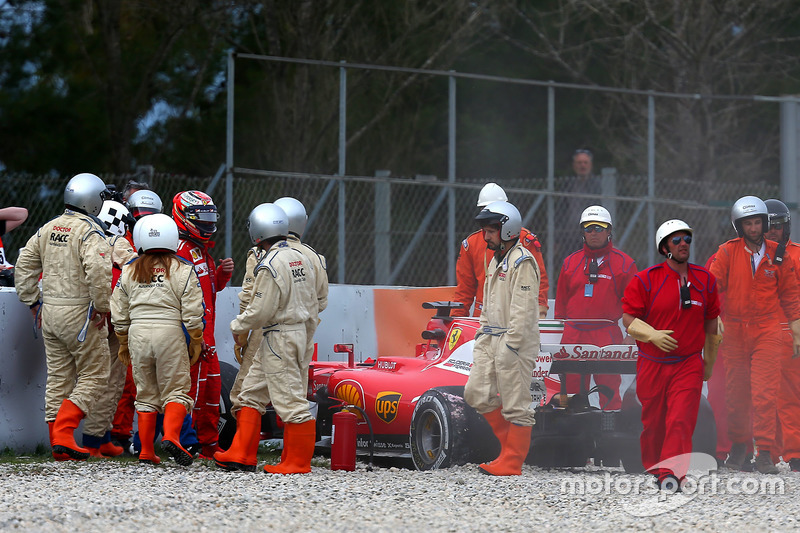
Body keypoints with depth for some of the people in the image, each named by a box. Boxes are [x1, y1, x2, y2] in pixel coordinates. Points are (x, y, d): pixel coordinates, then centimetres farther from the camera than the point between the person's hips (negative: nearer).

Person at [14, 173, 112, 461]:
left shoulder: (49, 228, 11)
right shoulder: (90, 231, -12)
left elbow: (25, 264, 14)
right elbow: (97, 271, -25)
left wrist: (32, 302, 19)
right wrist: (101, 307, -14)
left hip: (49, 311, 7)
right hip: (79, 313, -7)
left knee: (58, 377, 11)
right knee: (93, 375, 2)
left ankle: (58, 446, 11)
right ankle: (63, 434, -11)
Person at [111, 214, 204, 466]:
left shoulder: (129, 271, 7)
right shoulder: (182, 271, -2)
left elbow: (119, 315, 11)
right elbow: (192, 314, -4)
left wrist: (124, 345, 24)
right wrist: (196, 343, 9)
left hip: (138, 333, 3)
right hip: (170, 332, -3)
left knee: (145, 394, 12)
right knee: (175, 390, 3)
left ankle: (146, 451, 11)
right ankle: (171, 436, -21)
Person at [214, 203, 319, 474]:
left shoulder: (270, 266, -18)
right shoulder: (301, 259, 9)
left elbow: (261, 310, -18)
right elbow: (312, 301, 14)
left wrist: (237, 326, -1)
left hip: (279, 337, -10)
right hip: (299, 331, 10)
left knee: (289, 400, -3)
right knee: (252, 393, 14)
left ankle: (298, 462, 2)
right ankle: (241, 455, 16)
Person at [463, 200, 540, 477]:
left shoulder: (522, 262, -12)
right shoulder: (496, 260, 18)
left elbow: (522, 310, -19)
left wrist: (509, 346, -21)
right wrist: (482, 335, 18)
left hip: (515, 341, -10)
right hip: (491, 339, 10)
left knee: (515, 403, -4)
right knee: (476, 393, 6)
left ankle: (511, 462, 0)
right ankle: (511, 442, 18)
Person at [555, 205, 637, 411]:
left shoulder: (623, 263, 4)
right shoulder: (571, 263, 13)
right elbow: (561, 303, 17)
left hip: (607, 335, -3)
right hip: (573, 335, 3)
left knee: (609, 391, -5)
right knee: (572, 388, 4)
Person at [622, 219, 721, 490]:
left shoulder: (705, 280, 6)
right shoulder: (645, 280, -4)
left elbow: (711, 324, 16)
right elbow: (628, 318, -3)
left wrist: (709, 364, 21)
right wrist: (652, 335, -21)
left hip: (689, 364, 1)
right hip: (652, 364, 0)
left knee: (681, 420, -15)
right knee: (653, 423, 10)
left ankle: (672, 473, -20)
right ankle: (653, 467, 31)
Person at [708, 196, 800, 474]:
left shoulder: (777, 254, 6)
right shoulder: (727, 252, 2)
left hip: (767, 331, -1)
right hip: (734, 330, 1)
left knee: (765, 391, -11)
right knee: (736, 392, 6)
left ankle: (765, 452, -11)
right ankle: (738, 446, 25)